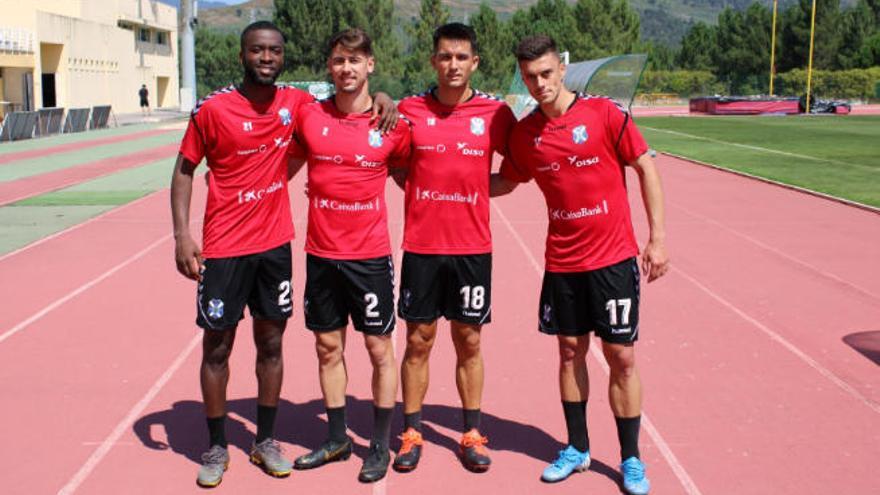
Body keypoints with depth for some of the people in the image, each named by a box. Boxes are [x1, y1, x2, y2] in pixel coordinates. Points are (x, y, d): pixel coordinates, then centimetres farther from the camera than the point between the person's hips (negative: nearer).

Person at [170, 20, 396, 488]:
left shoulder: (295, 102, 1)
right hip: (224, 248, -3)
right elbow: (184, 169, -3)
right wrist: (182, 234, -13)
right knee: (217, 347, 5)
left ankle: (265, 441, 26)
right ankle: (216, 448, 21)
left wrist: (378, 98, -1)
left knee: (271, 344, 11)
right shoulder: (213, 108, -10)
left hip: (275, 244, 3)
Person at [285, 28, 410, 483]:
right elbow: (288, 167, 13)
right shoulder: (309, 116, 0)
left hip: (370, 255, -2)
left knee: (379, 348, 5)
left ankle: (380, 446, 20)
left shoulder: (392, 122, -5)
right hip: (321, 253, 3)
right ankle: (337, 438, 29)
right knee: (328, 347, 12)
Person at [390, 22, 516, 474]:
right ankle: (411, 433, 18)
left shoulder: (495, 113, -1)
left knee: (469, 341, 8)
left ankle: (472, 434, 21)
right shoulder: (409, 110, -1)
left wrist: (474, 192, 1)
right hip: (421, 245, 0)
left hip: (472, 247, 0)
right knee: (418, 341, 6)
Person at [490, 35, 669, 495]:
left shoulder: (604, 113, -10)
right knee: (571, 350, 12)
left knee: (621, 357, 2)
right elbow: (505, 182, 18)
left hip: (613, 258, -3)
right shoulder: (524, 132, 1)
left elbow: (645, 168, -4)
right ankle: (577, 448, 28)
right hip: (562, 262, 3)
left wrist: (657, 238, -6)